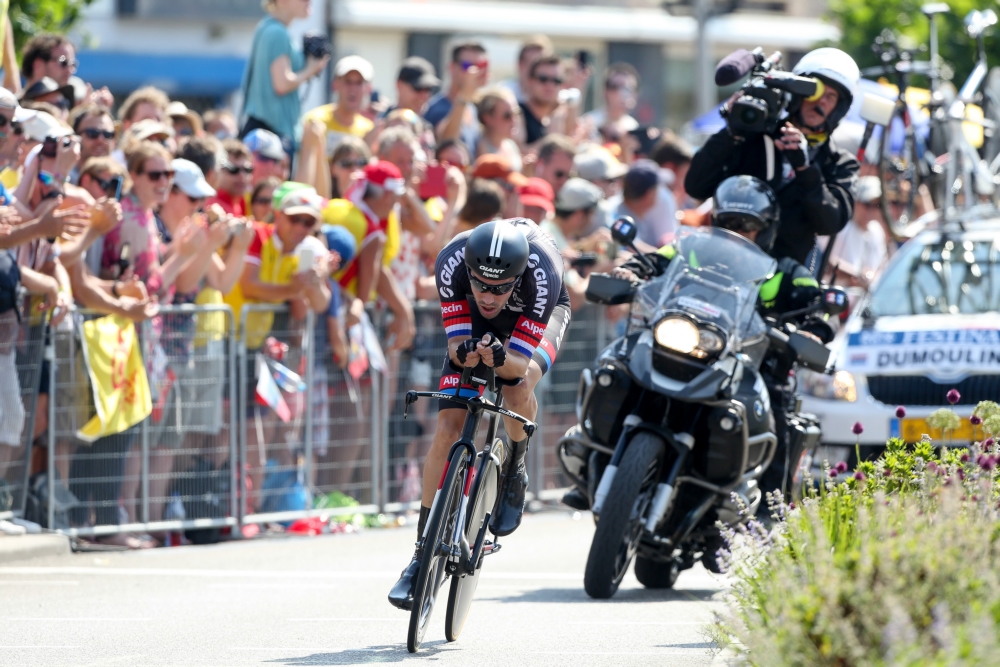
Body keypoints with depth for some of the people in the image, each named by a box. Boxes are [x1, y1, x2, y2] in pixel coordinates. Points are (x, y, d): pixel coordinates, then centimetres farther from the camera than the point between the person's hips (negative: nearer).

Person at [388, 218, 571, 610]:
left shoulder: (542, 271, -41)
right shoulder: (451, 263, -36)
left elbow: (522, 363, -38)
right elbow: (456, 344, -29)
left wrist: (500, 358, -59)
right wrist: (464, 353, -51)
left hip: (540, 315, -2)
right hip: (473, 323, 2)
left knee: (518, 390, -34)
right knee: (448, 431, -10)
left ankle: (515, 468, 0)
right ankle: (423, 552, 1)